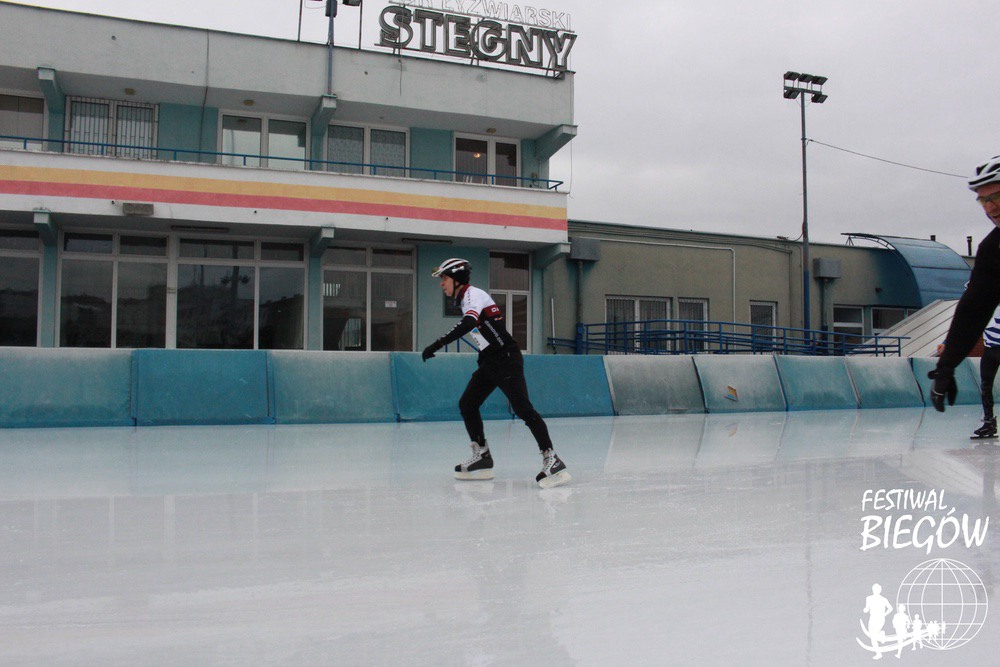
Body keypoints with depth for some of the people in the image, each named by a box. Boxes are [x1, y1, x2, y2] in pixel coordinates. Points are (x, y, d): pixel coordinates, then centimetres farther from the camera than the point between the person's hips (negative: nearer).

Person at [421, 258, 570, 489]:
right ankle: (482, 457, 15)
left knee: (523, 408, -15)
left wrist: (437, 344, -37)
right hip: (490, 362, 10)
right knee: (467, 404, 9)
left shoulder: (473, 294, -12)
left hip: (506, 358, -10)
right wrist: (482, 364, 28)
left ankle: (552, 460, -16)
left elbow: (467, 324, -31)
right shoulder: (466, 299, 18)